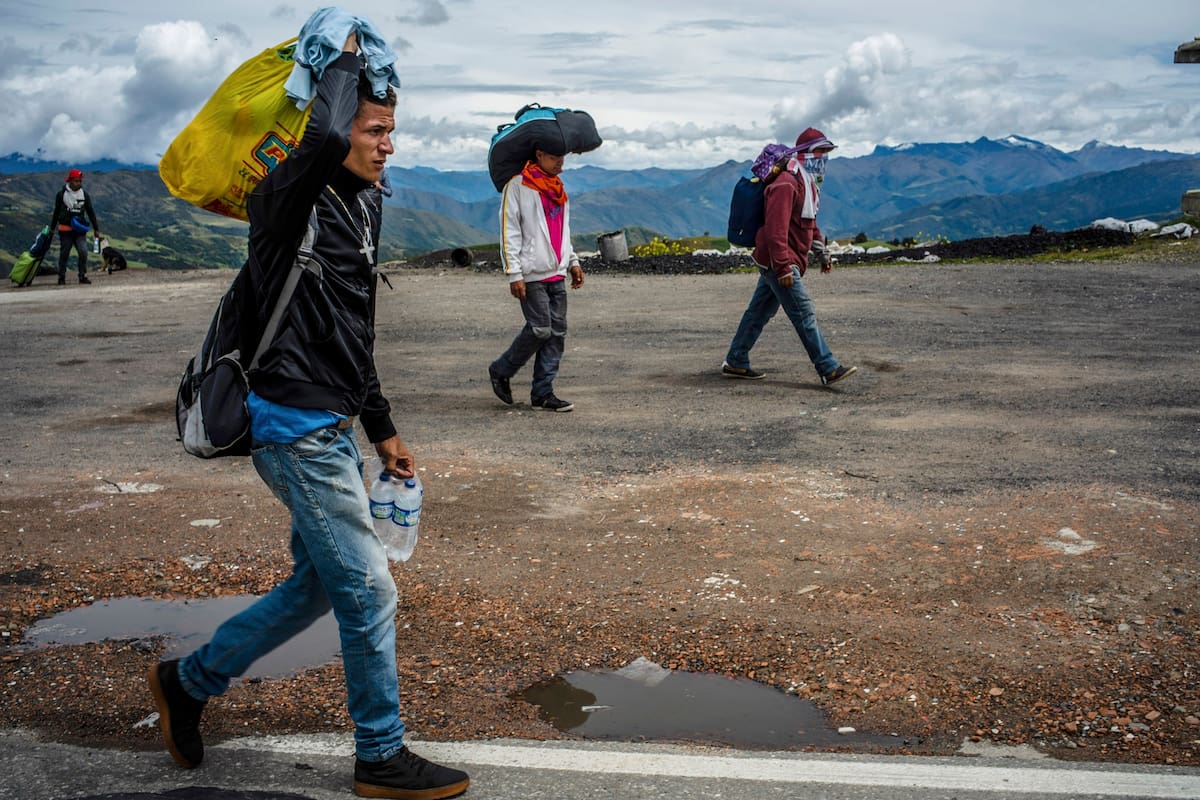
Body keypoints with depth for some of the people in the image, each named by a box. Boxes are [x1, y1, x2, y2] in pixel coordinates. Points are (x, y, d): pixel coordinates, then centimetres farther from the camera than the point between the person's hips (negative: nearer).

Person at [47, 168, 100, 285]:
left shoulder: (84, 194, 4)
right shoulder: (61, 194, 0)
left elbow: (90, 212, 10)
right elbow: (56, 212, 9)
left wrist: (96, 229, 8)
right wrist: (52, 228, 13)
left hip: (80, 229, 1)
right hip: (65, 229, -1)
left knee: (83, 252, -12)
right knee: (64, 253, 4)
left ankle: (82, 276, -2)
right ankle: (61, 277, 14)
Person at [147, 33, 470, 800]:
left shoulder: (362, 208, 14)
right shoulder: (291, 200, -12)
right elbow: (324, 140, -38)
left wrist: (383, 429, 23)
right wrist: (345, 60, -17)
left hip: (332, 427, 9)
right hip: (298, 428, -9)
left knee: (318, 585, 18)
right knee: (369, 591, -2)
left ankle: (191, 680, 35)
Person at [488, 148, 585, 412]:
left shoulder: (558, 189, 19)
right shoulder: (517, 186, -5)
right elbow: (509, 232, -9)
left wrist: (573, 262, 20)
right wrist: (514, 274, -14)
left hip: (556, 274, 7)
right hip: (532, 274, -7)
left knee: (557, 332, 2)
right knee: (540, 329, -12)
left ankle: (543, 392, 8)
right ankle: (500, 371, 10)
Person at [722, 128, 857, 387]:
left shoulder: (807, 184, 16)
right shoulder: (786, 184, -18)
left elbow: (810, 224, 29)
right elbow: (776, 229, -25)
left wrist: (822, 253, 26)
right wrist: (784, 268, -27)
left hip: (773, 265, 11)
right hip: (780, 263, -11)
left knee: (759, 312, 14)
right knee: (804, 314, -9)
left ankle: (735, 363, 21)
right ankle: (829, 369, -7)